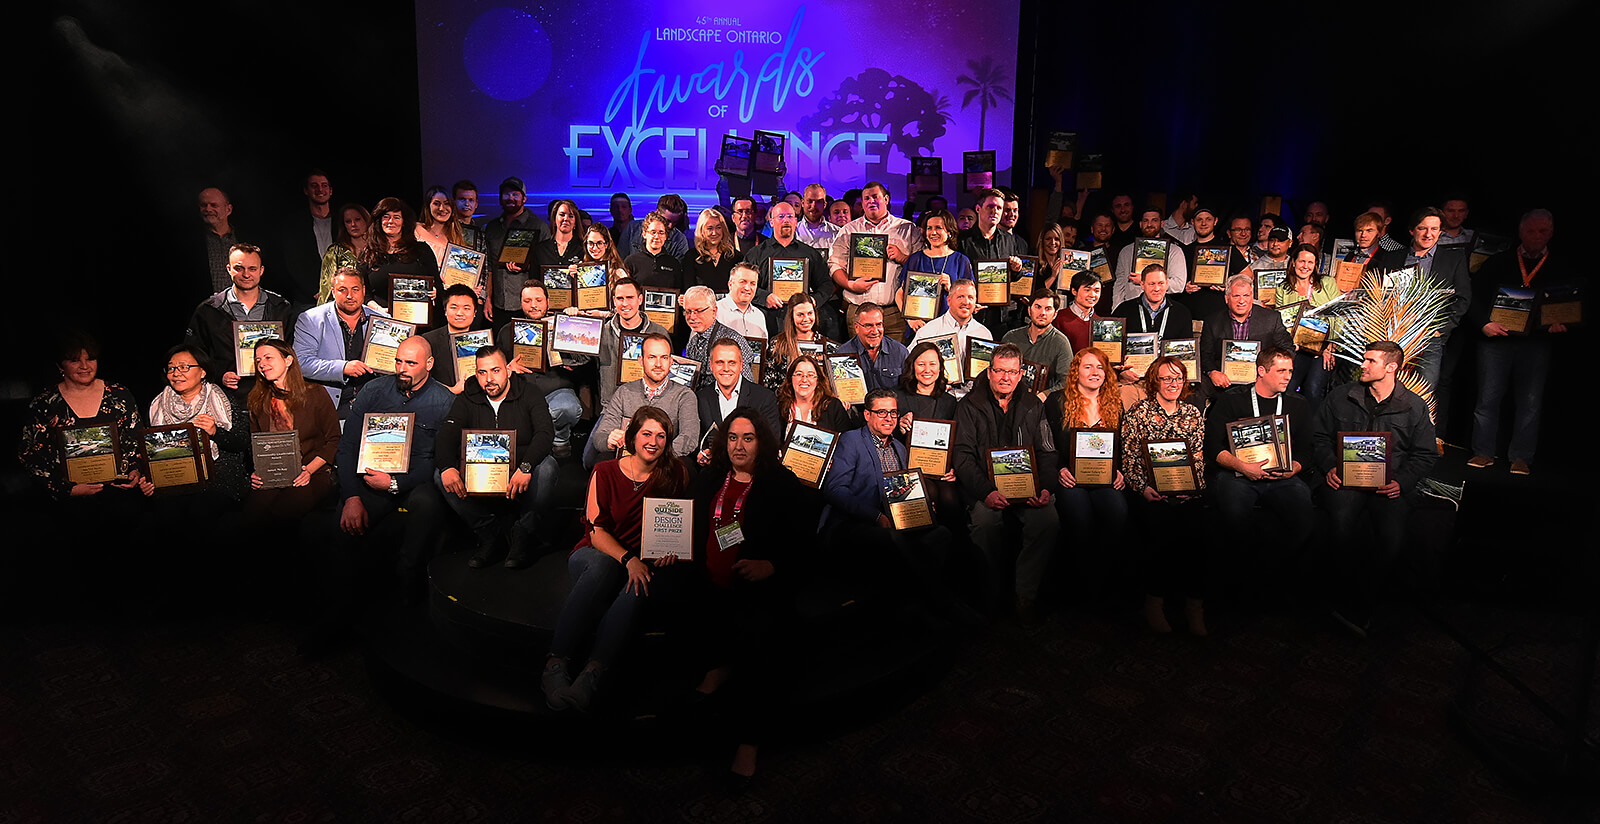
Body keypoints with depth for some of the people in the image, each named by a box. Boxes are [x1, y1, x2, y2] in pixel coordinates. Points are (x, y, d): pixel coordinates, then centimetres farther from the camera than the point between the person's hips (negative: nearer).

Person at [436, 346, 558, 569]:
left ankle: (523, 533, -14)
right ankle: (489, 533, -11)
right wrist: (447, 467, -28)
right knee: (441, 474, -20)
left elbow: (546, 432, -18)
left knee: (547, 466, -33)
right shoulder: (467, 399, 6)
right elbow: (446, 434, -6)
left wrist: (526, 467, -35)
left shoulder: (527, 394, -3)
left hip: (521, 478, -3)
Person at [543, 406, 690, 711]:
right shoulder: (605, 472, 1)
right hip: (596, 554, -1)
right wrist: (628, 560, -24)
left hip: (643, 562, 1)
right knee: (603, 566, -38)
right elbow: (596, 531, -6)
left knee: (643, 582, -36)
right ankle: (557, 663, -42)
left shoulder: (676, 474, 5)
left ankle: (592, 673, -49)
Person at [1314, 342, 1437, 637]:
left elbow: (1425, 454, 13)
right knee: (1342, 525, -33)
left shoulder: (1415, 407, 11)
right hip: (1346, 480, 0)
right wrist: (1330, 467, -1)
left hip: (1389, 486, 0)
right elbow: (1320, 437, 16)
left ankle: (1352, 604, -18)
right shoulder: (1341, 396, 12)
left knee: (1393, 534, -30)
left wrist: (1402, 482, -4)